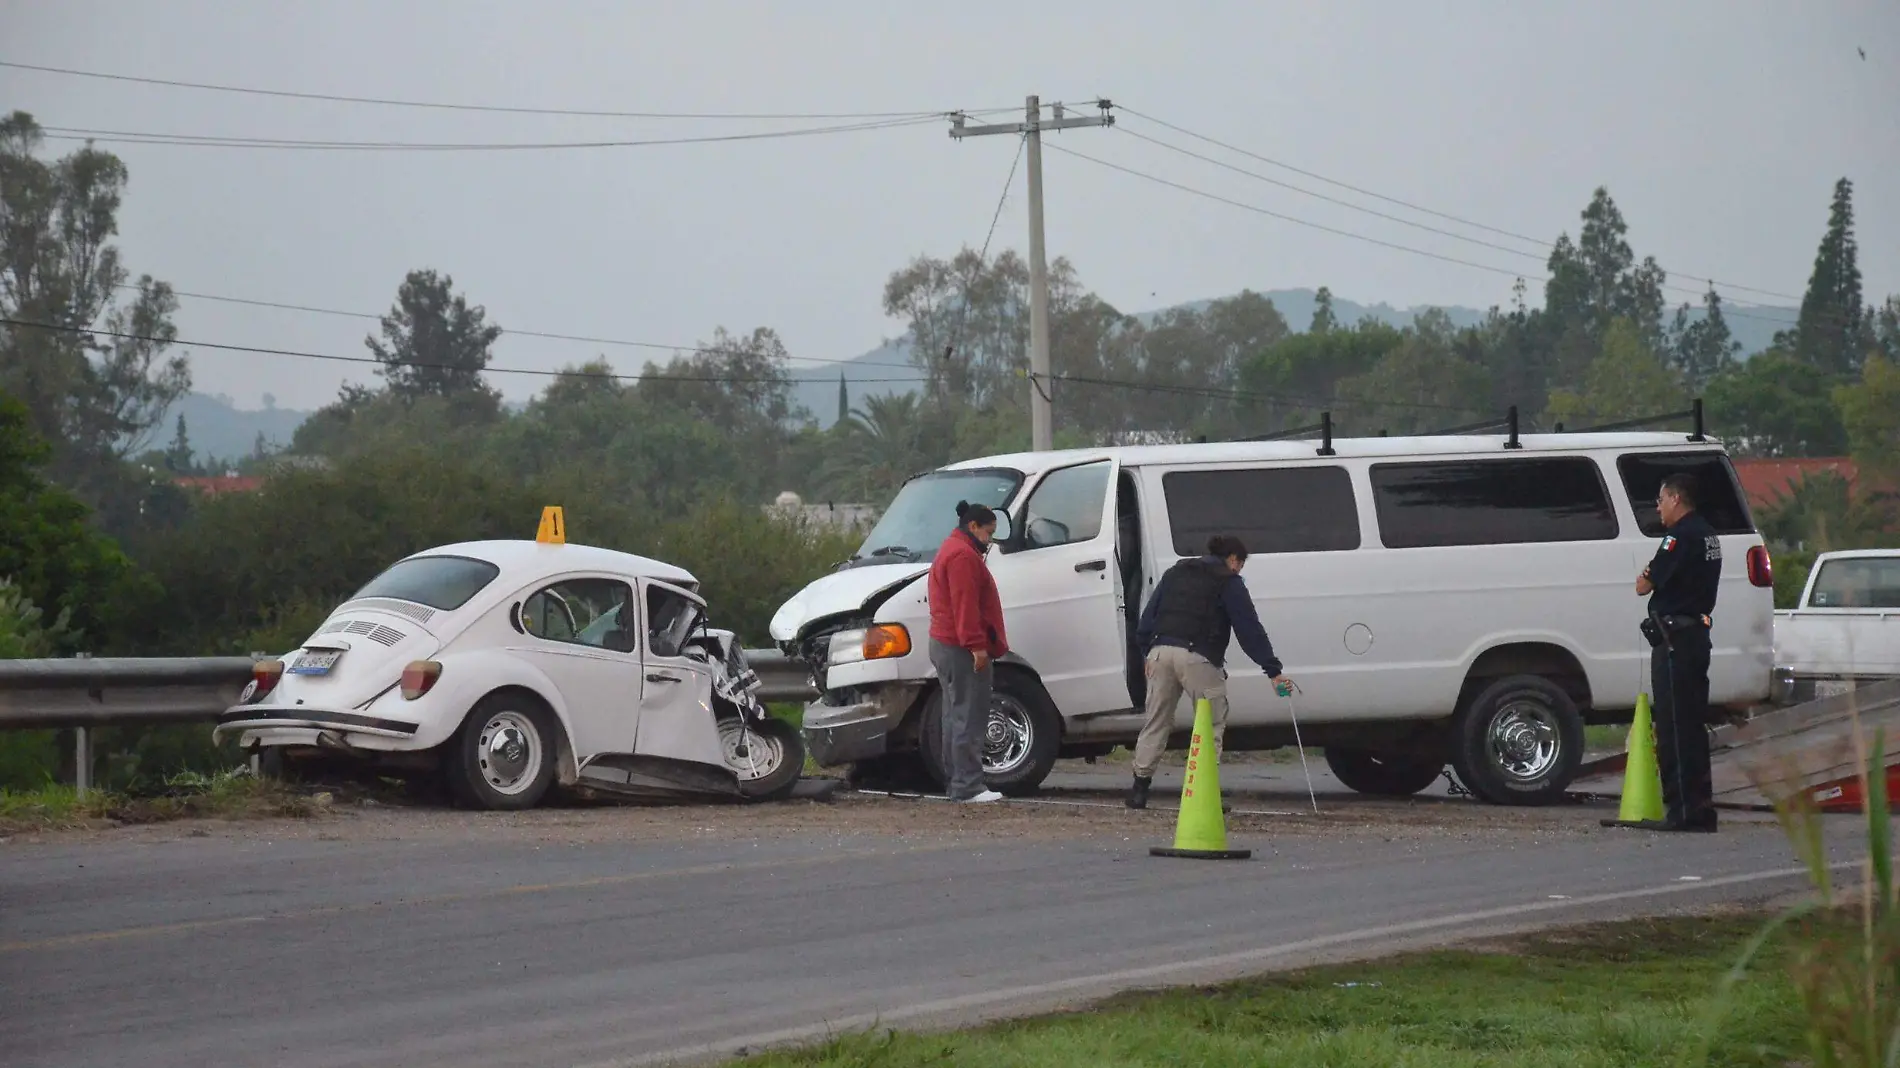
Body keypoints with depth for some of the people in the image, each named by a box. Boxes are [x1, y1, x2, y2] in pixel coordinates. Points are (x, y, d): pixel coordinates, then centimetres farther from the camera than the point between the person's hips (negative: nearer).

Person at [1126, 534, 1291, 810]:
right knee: (1212, 724, 2)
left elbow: (1149, 614, 19)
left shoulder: (1176, 573, 24)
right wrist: (1274, 670, 0)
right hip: (1197, 656, -5)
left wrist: (1146, 653, 19)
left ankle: (1140, 787, 10)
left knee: (1156, 722, 12)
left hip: (1161, 652, 5)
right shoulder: (1228, 582, 6)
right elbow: (1249, 629, 1)